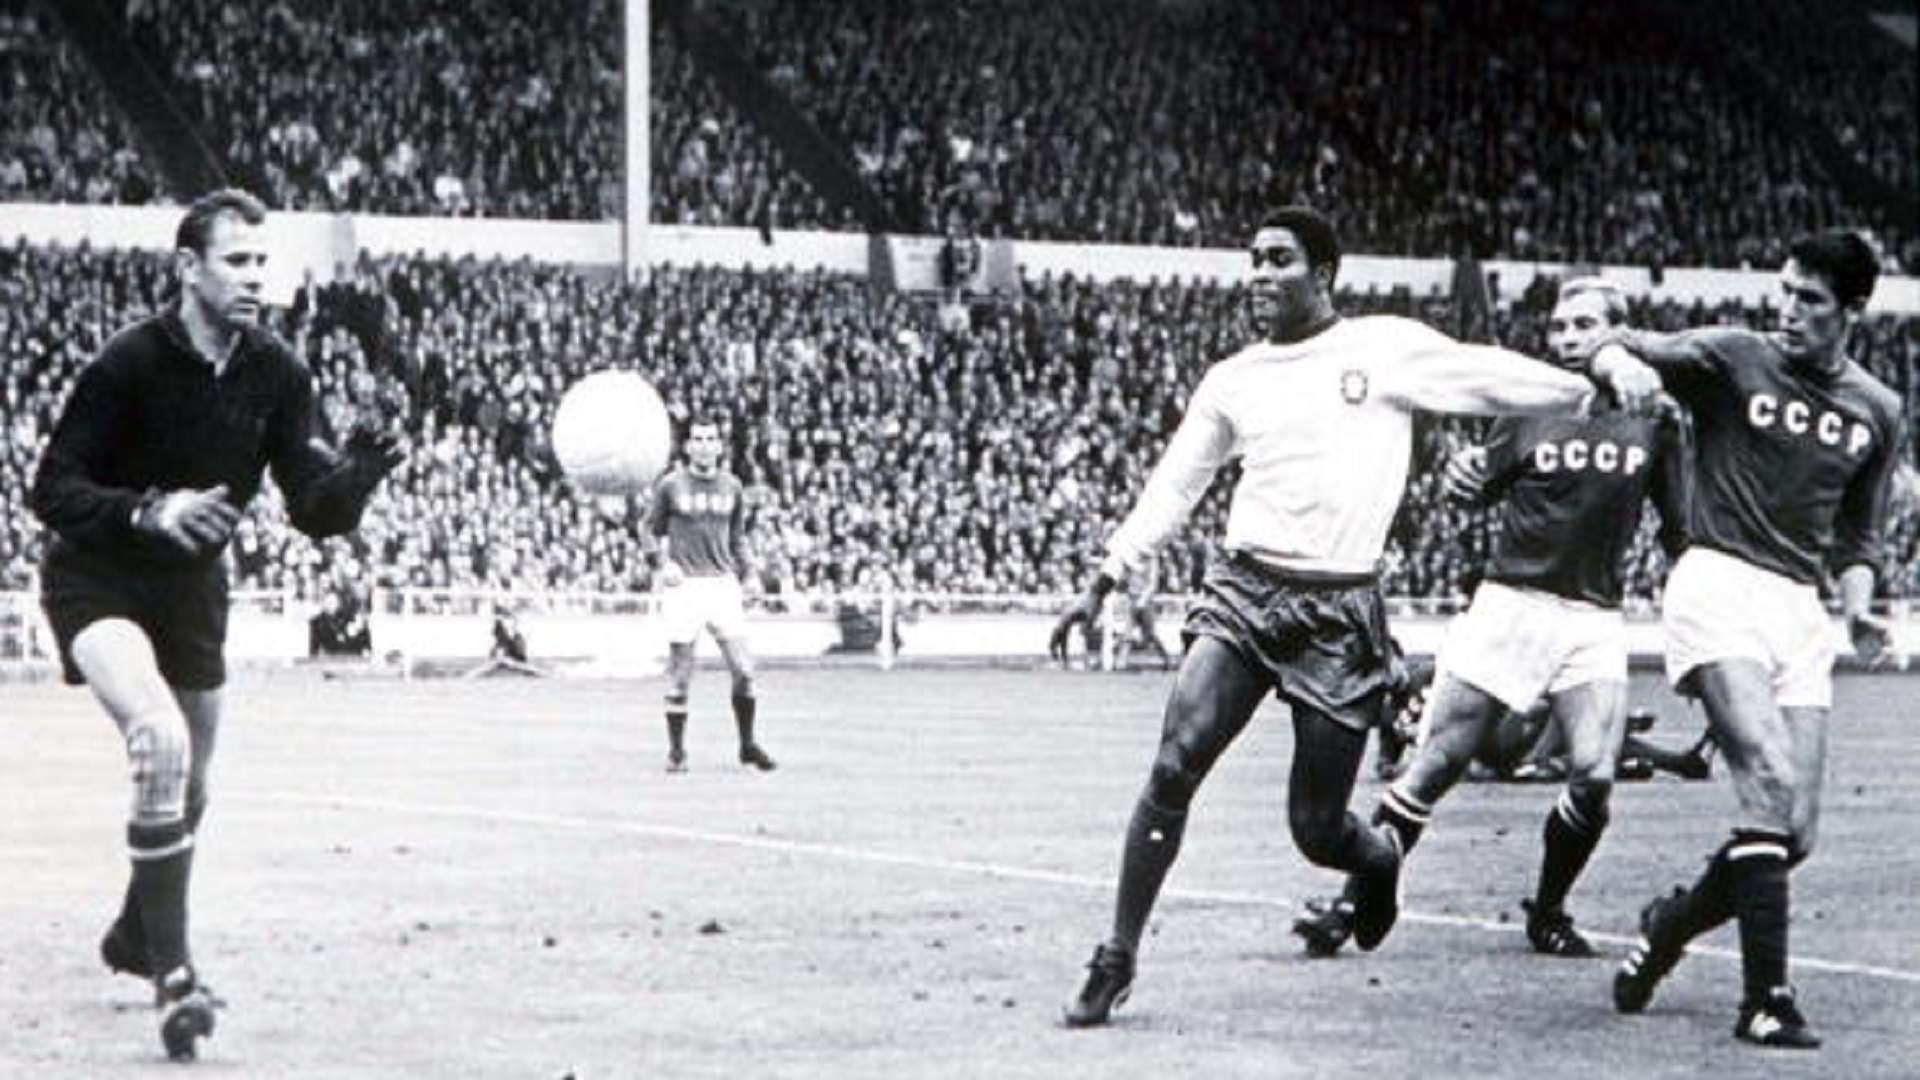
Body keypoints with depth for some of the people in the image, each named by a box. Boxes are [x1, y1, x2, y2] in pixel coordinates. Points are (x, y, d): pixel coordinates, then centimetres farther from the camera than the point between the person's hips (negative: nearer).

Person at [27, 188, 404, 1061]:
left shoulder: (276, 375, -8)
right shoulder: (131, 361, -21)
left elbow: (314, 511, -8)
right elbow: (52, 490, -20)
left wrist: (354, 474, -30)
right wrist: (151, 512, -36)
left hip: (192, 587, 6)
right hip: (96, 582, -6)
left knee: (188, 789, 17)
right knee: (161, 737, -30)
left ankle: (136, 936, 46)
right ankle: (171, 972, -27)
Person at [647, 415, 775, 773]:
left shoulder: (731, 485, 10)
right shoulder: (670, 484, 1)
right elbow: (654, 527, 11)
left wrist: (742, 569, 14)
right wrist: (666, 563, -3)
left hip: (722, 583, 3)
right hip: (683, 584, -3)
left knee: (743, 669, -4)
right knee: (680, 673, -2)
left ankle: (748, 744, 11)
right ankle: (676, 750, 10)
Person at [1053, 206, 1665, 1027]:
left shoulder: (1386, 349, 2)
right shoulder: (1232, 382, 12)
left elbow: (1488, 377, -1)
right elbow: (1173, 487, 19)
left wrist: (1600, 383, -10)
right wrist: (1105, 580, 16)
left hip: (1340, 612, -3)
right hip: (1241, 590, 3)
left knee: (1317, 829, -1)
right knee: (1172, 769, -16)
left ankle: (1381, 860, 36)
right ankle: (1117, 960, -7)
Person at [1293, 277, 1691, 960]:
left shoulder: (1654, 418, 6)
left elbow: (1678, 527, 12)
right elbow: (1479, 490, 8)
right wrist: (1461, 477, -13)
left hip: (1596, 619, 1)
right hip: (1513, 603, -1)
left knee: (1594, 776, -13)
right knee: (1438, 762, -3)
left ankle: (1547, 914, 9)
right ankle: (1352, 903, 5)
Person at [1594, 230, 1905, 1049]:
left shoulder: (1877, 413, 13)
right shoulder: (1733, 360, 0)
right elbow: (1615, 353, -12)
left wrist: (1858, 611, 4)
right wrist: (1623, 365, -35)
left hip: (1800, 610, 5)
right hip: (1718, 584, -5)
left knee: (1796, 833, -1)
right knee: (1771, 779, -24)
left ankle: (1670, 927, 27)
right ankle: (1766, 995, -21)